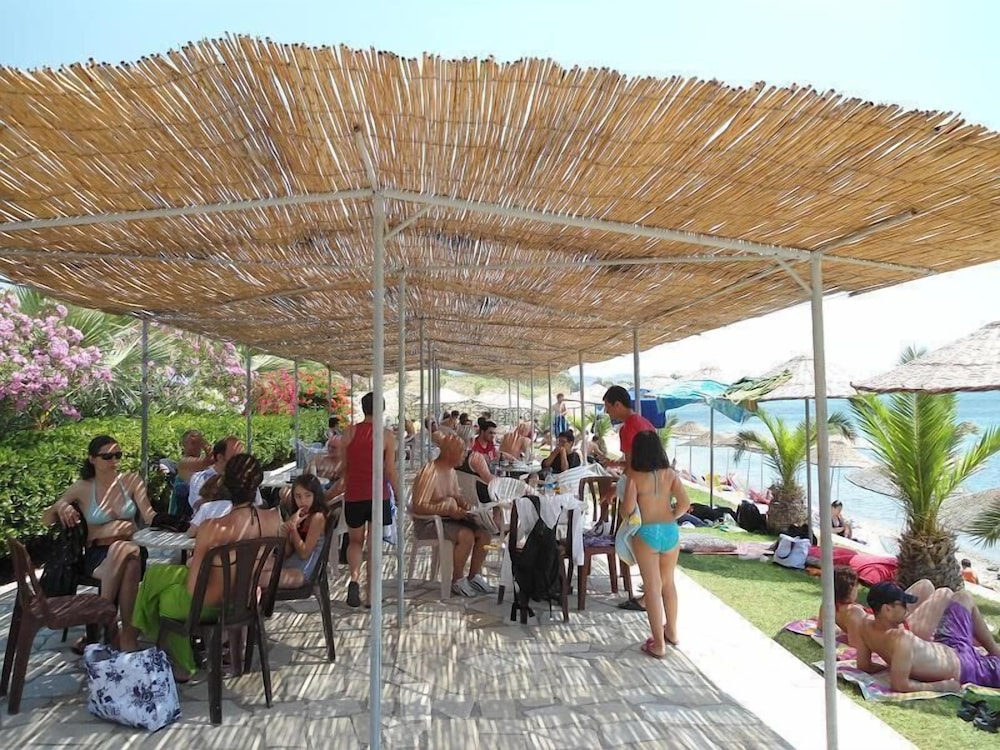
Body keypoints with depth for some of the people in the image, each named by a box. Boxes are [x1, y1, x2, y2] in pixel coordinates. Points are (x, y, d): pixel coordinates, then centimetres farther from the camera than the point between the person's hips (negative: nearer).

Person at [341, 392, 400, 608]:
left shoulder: (349, 432, 0)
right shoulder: (386, 435, -6)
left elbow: (344, 466, 5)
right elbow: (390, 471, -6)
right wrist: (398, 494, 6)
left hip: (353, 495, 2)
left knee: (355, 541, 18)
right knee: (374, 545, 8)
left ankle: (354, 578, -4)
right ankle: (371, 594, 13)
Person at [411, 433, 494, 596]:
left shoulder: (450, 470, 6)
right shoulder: (430, 472, -22)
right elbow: (419, 507, -27)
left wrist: (463, 501, -5)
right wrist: (450, 511, -29)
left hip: (448, 518, 9)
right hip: (428, 523, -9)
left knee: (483, 532, -6)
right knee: (467, 536, -28)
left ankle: (474, 576, 9)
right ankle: (457, 582, -10)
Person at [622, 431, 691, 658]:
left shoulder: (634, 476, -10)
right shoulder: (670, 474, -1)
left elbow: (628, 509, -17)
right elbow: (684, 504, -8)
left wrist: (623, 515, 5)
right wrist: (671, 517, 10)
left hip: (646, 533, -4)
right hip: (670, 531, 4)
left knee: (653, 588, 5)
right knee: (668, 583, 22)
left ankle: (658, 644, 13)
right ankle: (671, 631, 37)